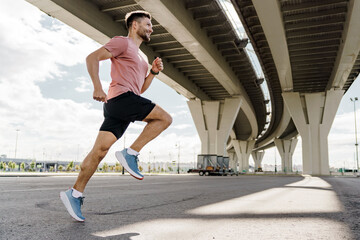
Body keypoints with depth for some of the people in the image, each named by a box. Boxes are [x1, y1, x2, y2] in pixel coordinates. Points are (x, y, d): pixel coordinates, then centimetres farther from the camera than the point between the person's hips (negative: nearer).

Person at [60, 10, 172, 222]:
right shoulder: (122, 42, 5)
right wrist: (98, 86, -18)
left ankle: (75, 194, 1)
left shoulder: (139, 57, 32)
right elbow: (92, 57, -6)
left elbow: (141, 88, 30)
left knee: (100, 150, 0)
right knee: (165, 118, -9)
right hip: (121, 97, -8)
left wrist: (154, 72, 15)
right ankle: (131, 153, -11)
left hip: (123, 105, 8)